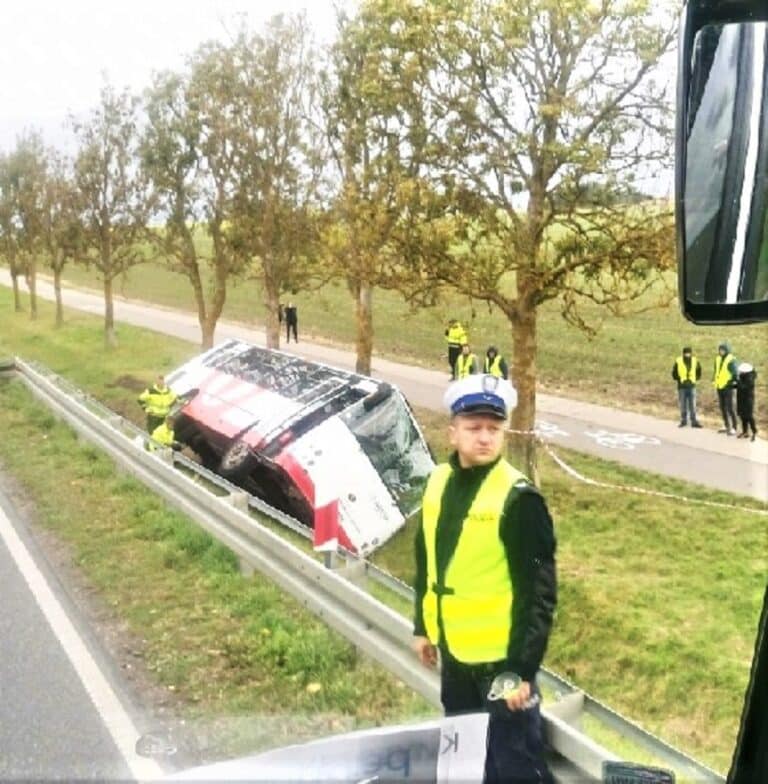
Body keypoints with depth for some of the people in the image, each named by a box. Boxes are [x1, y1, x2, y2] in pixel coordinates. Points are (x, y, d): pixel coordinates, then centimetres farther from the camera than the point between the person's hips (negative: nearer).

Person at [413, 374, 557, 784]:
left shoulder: (518, 498, -18)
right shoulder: (439, 481, 2)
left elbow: (540, 591, -17)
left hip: (500, 657, -7)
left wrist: (522, 668, -17)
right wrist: (423, 627, 17)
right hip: (453, 651, 7)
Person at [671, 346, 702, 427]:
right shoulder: (678, 361, -4)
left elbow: (699, 372, 15)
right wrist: (680, 379, -3)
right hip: (682, 387, -1)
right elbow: (674, 374, 5)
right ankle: (683, 421, 14)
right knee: (683, 405, 5)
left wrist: (694, 379, 6)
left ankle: (694, 422, 4)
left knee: (692, 405, 1)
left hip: (692, 386, 1)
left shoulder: (695, 361, 2)